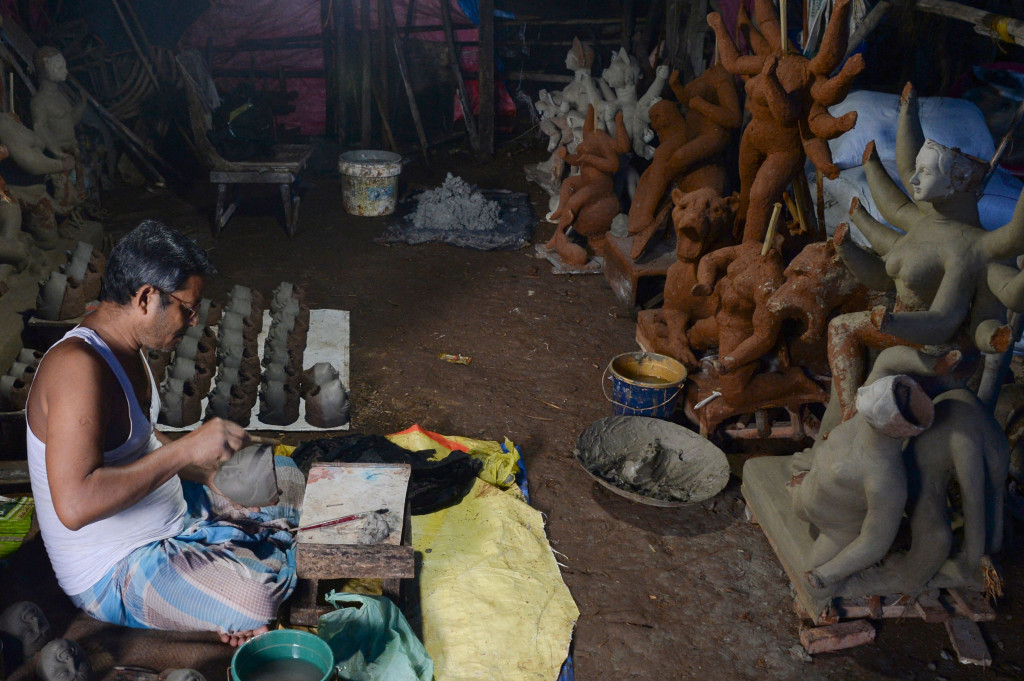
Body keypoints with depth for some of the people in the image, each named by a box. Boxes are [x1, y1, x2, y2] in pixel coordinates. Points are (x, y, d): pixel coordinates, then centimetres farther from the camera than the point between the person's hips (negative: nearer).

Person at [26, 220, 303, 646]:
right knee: (258, 597, -30)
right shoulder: (77, 365, -29)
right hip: (112, 574, -9)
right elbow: (74, 505, -38)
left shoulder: (125, 349, 3)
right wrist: (187, 449, -34)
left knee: (287, 478, 18)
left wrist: (212, 473, 0)